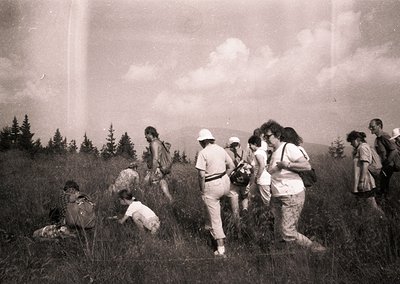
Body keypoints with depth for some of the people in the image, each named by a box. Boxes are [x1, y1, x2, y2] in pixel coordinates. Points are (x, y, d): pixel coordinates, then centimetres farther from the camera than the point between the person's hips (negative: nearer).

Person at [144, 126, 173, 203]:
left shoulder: (154, 143, -12)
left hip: (157, 170, -10)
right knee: (166, 192, 7)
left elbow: (155, 159, -21)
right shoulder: (159, 142, 19)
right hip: (162, 170, 10)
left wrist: (152, 173, -21)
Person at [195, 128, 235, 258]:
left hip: (211, 187, -6)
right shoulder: (221, 149, 4)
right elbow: (231, 166, 10)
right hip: (225, 183, 6)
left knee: (215, 219, 4)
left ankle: (221, 249, 10)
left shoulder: (203, 153, -15)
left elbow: (202, 175, -19)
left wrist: (202, 190, -6)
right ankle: (214, 230, 41)